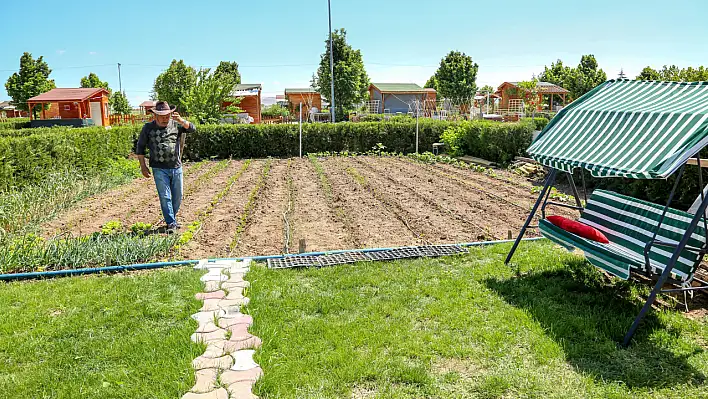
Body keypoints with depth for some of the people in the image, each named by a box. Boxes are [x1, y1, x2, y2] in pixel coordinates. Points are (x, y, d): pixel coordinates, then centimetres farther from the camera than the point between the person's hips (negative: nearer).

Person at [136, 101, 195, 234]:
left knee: (177, 197, 11)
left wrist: (181, 120, -29)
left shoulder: (176, 124, 4)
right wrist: (143, 166, 2)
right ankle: (171, 223, 3)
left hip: (176, 168, 2)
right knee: (165, 197, -4)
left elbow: (191, 128, -12)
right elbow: (140, 147, 7)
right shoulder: (148, 128, 1)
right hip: (159, 169, -2)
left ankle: (172, 218, 30)